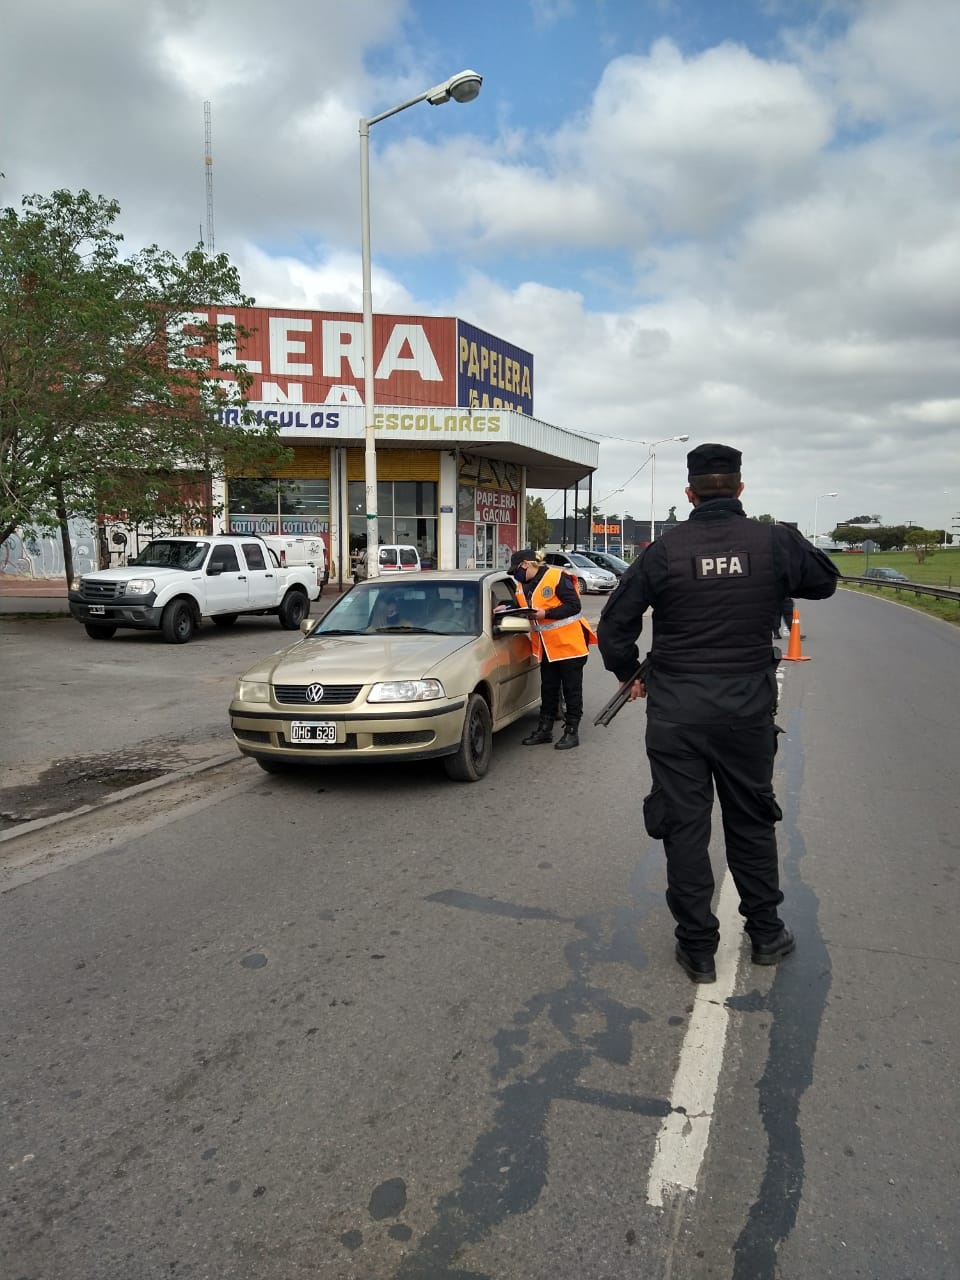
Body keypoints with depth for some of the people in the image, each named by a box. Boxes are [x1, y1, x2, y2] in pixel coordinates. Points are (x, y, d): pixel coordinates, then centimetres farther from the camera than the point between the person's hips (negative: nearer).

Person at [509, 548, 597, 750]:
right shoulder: (522, 586, 9)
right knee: (548, 688, 15)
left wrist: (545, 614, -23)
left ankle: (571, 731, 9)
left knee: (571, 688, 2)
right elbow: (523, 609, 16)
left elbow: (574, 606, -18)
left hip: (569, 643, -8)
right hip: (547, 646, 8)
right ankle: (544, 729, 24)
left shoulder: (557, 577, -15)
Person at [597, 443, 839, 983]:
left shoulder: (664, 550, -7)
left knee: (684, 826, 8)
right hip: (748, 709, 1)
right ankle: (766, 933, 32)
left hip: (675, 711, -1)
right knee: (752, 821, 18)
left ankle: (698, 948, 17)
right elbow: (826, 581, 14)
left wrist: (630, 675, 14)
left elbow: (614, 626, -3)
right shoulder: (775, 542, -6)